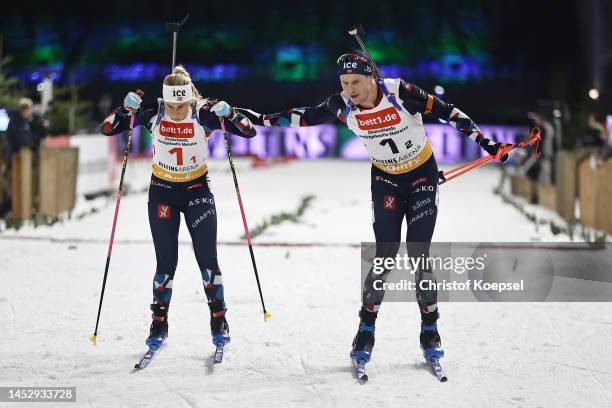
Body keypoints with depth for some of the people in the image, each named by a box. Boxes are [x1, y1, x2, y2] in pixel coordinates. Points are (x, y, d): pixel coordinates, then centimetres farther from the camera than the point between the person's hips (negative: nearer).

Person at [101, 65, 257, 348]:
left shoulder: (205, 114, -18)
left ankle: (219, 320, 12)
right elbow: (107, 129, -13)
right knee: (166, 261, -2)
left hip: (197, 190, 0)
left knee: (207, 258, -3)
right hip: (162, 191, 1)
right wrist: (127, 109, -30)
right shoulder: (153, 112, -15)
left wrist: (227, 113, -34)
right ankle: (159, 323, 11)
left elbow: (249, 131, -18)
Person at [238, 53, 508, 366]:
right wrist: (261, 119, 1)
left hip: (422, 175, -2)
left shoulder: (399, 92, -24)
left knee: (419, 255, -7)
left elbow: (446, 112, -16)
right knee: (385, 255, -8)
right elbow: (304, 118, 1)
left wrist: (484, 142, -15)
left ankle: (430, 331, 8)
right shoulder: (342, 106, -14)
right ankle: (366, 331, 6)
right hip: (386, 179, 2)